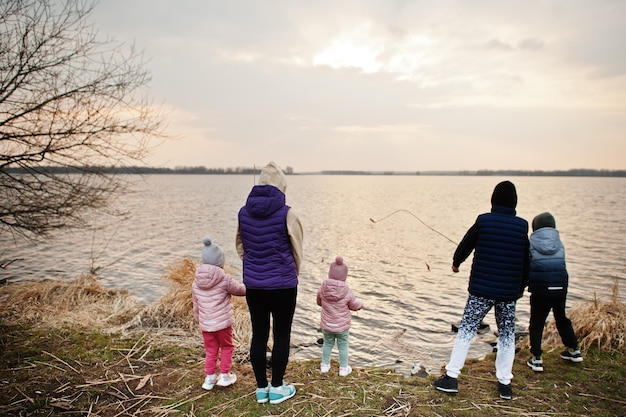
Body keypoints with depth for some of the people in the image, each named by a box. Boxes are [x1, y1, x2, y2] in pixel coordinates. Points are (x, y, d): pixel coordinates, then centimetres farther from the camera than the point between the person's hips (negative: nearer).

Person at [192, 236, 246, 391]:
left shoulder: (196, 282, 1)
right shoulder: (225, 279, -14)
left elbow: (195, 304, 10)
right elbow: (239, 290, -2)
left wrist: (198, 320, 24)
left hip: (205, 324, 4)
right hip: (223, 322, -4)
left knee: (211, 351, 17)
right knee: (226, 347, 16)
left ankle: (209, 378, 22)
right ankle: (224, 375, 22)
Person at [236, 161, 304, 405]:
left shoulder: (244, 212, -1)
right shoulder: (286, 214, -14)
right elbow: (297, 252, -4)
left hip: (253, 285, 4)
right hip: (282, 285, -4)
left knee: (258, 335, 14)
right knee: (281, 336, 11)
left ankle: (261, 389, 28)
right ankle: (276, 389, 23)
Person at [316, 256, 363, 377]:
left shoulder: (323, 289, -13)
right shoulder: (347, 292, -20)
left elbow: (319, 302, 5)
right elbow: (354, 306, -6)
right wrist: (360, 303, 16)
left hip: (326, 325, 3)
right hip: (342, 326, -3)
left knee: (327, 344, 22)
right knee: (343, 346, 14)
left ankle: (325, 365, 34)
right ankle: (343, 368, 26)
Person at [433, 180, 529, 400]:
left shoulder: (483, 221, -7)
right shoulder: (522, 226, -1)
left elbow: (465, 245, 6)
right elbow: (526, 262, 8)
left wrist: (456, 262, 26)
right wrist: (521, 288, 22)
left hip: (481, 289, -2)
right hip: (509, 292, 2)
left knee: (466, 331, 6)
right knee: (507, 335, 16)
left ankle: (451, 377, 8)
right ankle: (504, 382, 21)